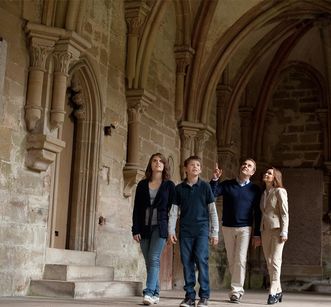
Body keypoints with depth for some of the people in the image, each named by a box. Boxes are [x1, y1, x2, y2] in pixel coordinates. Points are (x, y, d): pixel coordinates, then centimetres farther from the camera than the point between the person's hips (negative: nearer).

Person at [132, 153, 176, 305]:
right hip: (144, 228, 3)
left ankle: (149, 293, -22)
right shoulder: (142, 184, 10)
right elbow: (136, 208, 8)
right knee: (149, 262, 5)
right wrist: (135, 230, 0)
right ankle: (155, 294, 14)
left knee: (154, 259, -16)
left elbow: (172, 208, 3)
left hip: (160, 227, -3)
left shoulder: (169, 185, 5)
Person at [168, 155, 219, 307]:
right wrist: (171, 231, 2)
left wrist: (214, 232, 2)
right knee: (187, 263, 2)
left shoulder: (205, 186, 5)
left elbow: (212, 211, 6)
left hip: (202, 230, -2)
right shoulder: (179, 188, 10)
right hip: (185, 231, 2)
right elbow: (174, 211, 11)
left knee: (201, 260, -11)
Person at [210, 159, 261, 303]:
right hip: (227, 227, 2)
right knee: (231, 260, 7)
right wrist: (214, 179, -21)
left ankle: (236, 290, -6)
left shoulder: (255, 189, 2)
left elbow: (257, 213, 3)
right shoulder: (226, 184, 2)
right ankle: (238, 289, 19)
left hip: (245, 228, -2)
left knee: (240, 259, -11)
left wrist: (257, 234, 0)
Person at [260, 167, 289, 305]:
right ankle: (278, 291, 14)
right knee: (269, 262, 6)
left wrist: (284, 232, -16)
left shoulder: (280, 191, -5)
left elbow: (284, 213, -9)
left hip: (277, 229, -7)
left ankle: (272, 292, -8)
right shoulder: (263, 193, 14)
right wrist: (258, 234, 12)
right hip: (265, 230, 7)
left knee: (275, 260, -10)